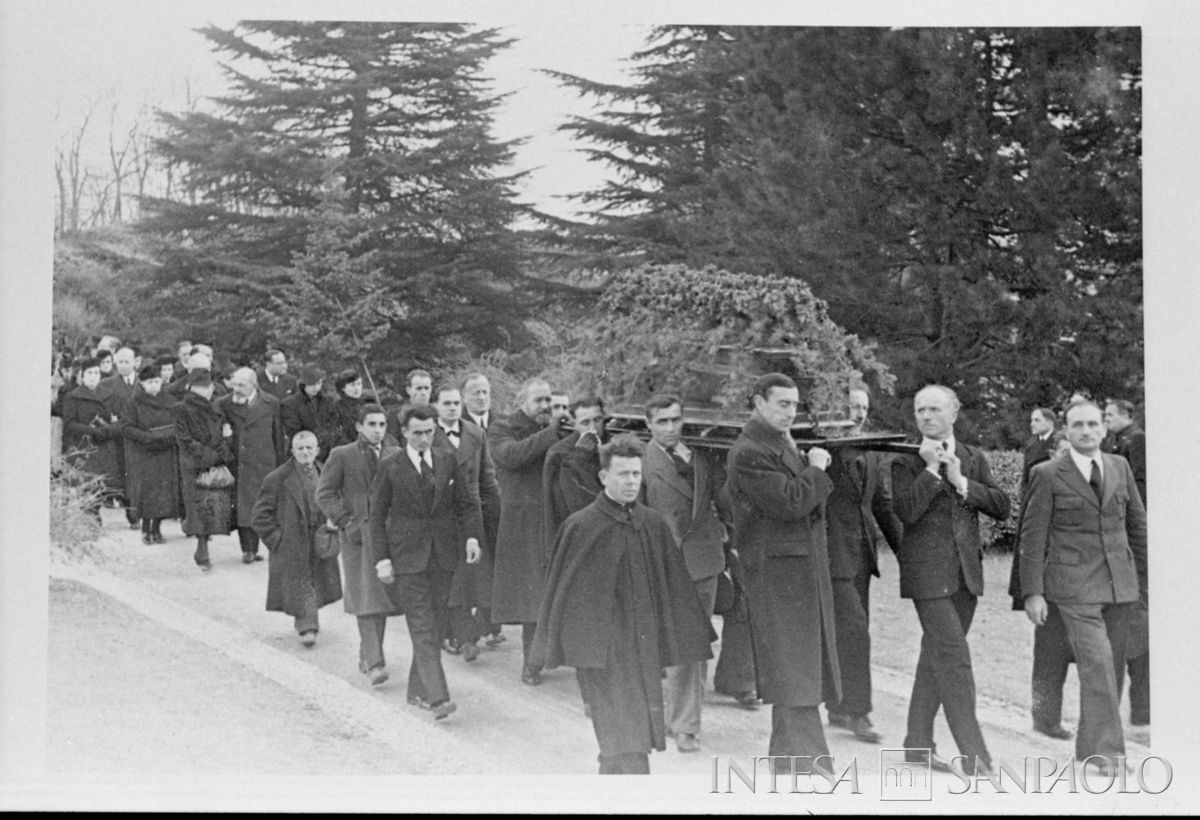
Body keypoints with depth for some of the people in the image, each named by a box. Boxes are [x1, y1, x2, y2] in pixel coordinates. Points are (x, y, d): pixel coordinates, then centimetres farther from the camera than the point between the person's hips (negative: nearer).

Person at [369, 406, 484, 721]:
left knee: (432, 623, 10)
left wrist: (472, 536, -6)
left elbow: (468, 503, 11)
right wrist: (381, 559, -5)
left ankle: (418, 689, 24)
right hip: (407, 558, -3)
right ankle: (437, 698, -15)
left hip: (443, 555, 4)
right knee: (422, 627, -9)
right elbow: (377, 515, 1)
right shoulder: (390, 467, -1)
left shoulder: (449, 463, 7)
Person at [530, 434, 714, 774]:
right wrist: (552, 648, 0)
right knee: (625, 741, -9)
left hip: (645, 644, 5)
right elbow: (560, 588, -1)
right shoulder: (581, 527, -7)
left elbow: (674, 585, 13)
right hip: (601, 648, -5)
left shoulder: (654, 524, 6)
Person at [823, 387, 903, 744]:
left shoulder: (870, 454, 16)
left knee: (846, 633, 11)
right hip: (832, 552, -7)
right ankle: (856, 711, -6)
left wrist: (902, 548, 15)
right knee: (854, 629, -12)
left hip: (861, 553, 8)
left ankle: (838, 707, 21)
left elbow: (882, 504, 20)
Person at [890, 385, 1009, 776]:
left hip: (966, 570, 5)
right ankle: (973, 753, -10)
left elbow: (1002, 507, 1)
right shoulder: (906, 462, -2)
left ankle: (918, 743, 21)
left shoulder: (974, 458, 12)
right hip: (927, 569, -5)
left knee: (936, 653, 11)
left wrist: (961, 481, -9)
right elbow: (906, 511, -17)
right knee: (953, 654, -11)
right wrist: (931, 469, -15)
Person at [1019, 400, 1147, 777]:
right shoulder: (1047, 475, -3)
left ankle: (1090, 744, 21)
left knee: (1113, 667, 8)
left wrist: (1148, 577, 14)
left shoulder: (1120, 467, 10)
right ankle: (1104, 749, -10)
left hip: (1120, 583, 5)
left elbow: (1137, 524, 16)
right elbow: (1033, 537, -3)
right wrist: (1033, 592, -6)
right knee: (1096, 661, -15)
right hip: (1074, 585, -5)